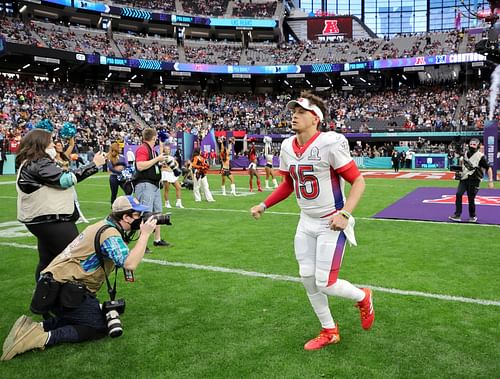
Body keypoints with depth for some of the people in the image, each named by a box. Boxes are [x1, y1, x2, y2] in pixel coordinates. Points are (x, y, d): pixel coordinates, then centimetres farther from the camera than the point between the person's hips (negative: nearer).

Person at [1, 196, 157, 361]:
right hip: (64, 291, -10)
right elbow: (130, 264, -28)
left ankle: (38, 327, 7)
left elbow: (125, 257, 17)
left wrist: (142, 234, 8)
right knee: (99, 327, -4)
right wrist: (145, 234, -20)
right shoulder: (109, 234, -16)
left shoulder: (104, 225, 13)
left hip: (56, 287, 10)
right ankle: (44, 338, -13)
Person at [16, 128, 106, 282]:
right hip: (52, 222, -10)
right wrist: (94, 164, -21)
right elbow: (66, 179, -23)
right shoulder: (38, 164, -17)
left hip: (42, 220, 10)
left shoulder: (29, 164, 15)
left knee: (47, 260, 17)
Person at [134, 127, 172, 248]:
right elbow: (140, 166, -24)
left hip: (155, 185, 10)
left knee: (157, 212, 16)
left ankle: (157, 240, 27)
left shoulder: (152, 149, 16)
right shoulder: (142, 149, -12)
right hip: (145, 185, -10)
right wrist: (157, 159, -18)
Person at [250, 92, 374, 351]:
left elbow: (358, 182, -16)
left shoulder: (330, 143, -19)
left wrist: (344, 213, -27)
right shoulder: (287, 147, 2)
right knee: (307, 279, 10)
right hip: (306, 223, 7)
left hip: (332, 224, -7)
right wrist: (264, 206, 10)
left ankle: (362, 297, 27)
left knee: (325, 283, -6)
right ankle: (329, 331, 30)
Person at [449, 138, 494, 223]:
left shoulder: (480, 156, -11)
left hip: (474, 180, -5)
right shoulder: (466, 154, 8)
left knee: (471, 199, 0)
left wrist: (490, 181, -12)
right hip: (464, 178, 5)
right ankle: (457, 215, -5)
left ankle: (472, 216, 21)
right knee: (458, 194, -8)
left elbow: (488, 168, -8)